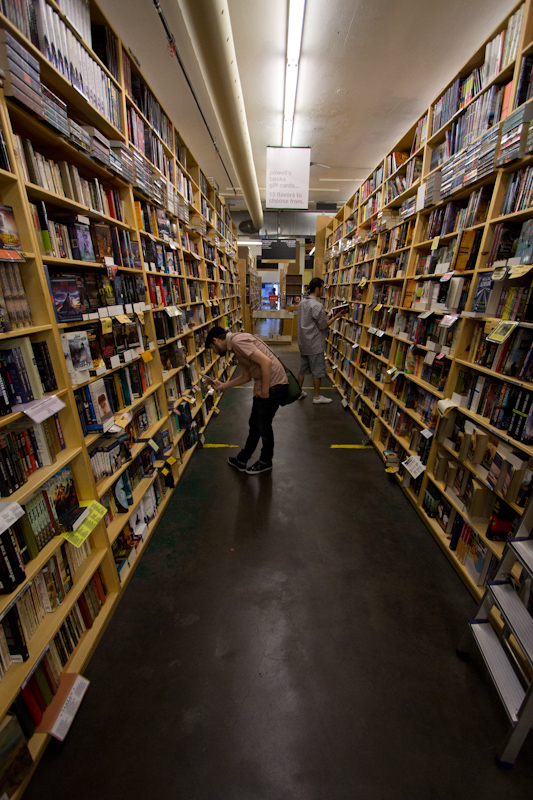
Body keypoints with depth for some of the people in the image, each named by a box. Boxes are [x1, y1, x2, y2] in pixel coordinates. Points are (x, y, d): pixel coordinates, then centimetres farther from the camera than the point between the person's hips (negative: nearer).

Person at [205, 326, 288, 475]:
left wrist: (264, 391, -18)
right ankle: (242, 460, 36)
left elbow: (266, 362, -25)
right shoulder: (235, 347, 15)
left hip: (273, 386, -10)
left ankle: (265, 462, 32)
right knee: (254, 424, 19)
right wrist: (224, 386, 23)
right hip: (265, 386, 10)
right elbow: (246, 376, 22)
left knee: (263, 426, 9)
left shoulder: (237, 340, -16)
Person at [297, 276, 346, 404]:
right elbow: (323, 326, -16)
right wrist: (336, 317, -5)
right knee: (317, 370, 3)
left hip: (303, 342, 8)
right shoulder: (317, 305, -19)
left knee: (303, 368, 16)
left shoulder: (302, 303, 8)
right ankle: (317, 397, 12)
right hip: (315, 344, -8)